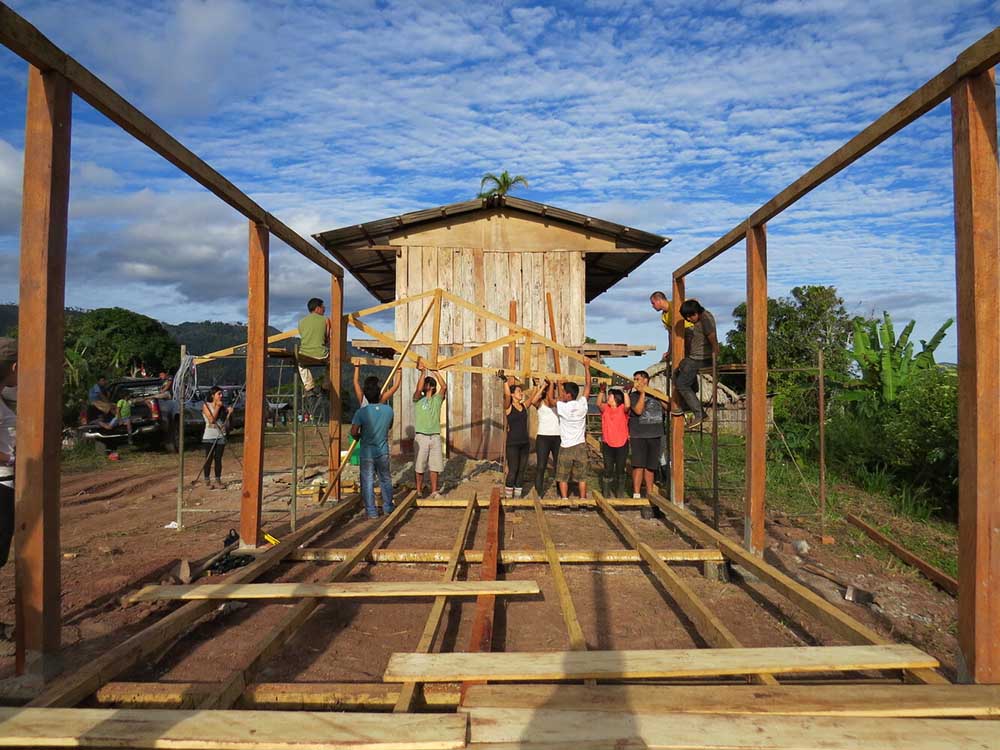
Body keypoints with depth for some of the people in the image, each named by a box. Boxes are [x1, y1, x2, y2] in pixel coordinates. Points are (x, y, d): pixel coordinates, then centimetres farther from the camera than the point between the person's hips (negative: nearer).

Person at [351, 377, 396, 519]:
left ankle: (371, 511, 9)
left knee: (368, 482, 6)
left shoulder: (361, 412, -16)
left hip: (367, 453, -3)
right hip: (383, 451, 3)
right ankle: (388, 506, 29)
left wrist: (358, 437, 1)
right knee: (386, 479, 19)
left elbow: (354, 432, -20)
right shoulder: (388, 410, -6)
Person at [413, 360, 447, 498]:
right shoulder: (418, 399, 4)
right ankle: (418, 491, 10)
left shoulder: (437, 399, 8)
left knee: (435, 465, 5)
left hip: (435, 436, 2)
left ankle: (434, 491, 13)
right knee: (420, 465, 1)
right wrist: (423, 371, -15)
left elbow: (444, 386, -8)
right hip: (421, 436, -2)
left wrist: (435, 371, -8)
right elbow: (418, 389, -18)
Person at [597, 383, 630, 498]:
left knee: (620, 470, 10)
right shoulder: (605, 408, 3)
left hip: (622, 445, -1)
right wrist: (602, 391, -24)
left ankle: (617, 493, 24)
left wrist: (625, 392, -22)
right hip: (608, 444, 1)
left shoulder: (622, 409, -3)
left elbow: (628, 405, -24)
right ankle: (607, 493, 12)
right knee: (608, 470, 0)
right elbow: (599, 403, -16)